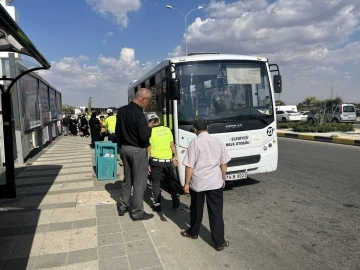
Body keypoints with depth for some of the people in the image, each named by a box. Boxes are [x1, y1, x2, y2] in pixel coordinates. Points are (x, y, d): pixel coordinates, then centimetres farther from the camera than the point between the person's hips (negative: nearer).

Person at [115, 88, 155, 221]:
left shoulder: (121, 110, 5)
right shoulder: (139, 114, -22)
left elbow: (117, 132, 13)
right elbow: (144, 137, -25)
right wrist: (149, 127, -6)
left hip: (124, 149, 8)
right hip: (138, 151, -8)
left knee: (127, 179, 20)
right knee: (139, 182, 3)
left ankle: (122, 207, 30)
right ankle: (137, 212, 13)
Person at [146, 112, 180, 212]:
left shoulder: (150, 132, -7)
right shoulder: (167, 130, 3)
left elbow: (148, 149, -7)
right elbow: (172, 144, 8)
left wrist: (147, 163, -2)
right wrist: (175, 156, 19)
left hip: (156, 161, -3)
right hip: (168, 160, 4)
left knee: (156, 183, 10)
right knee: (170, 181, 20)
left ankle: (157, 204, 12)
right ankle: (175, 201, 23)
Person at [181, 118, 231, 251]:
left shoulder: (194, 142, -11)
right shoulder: (218, 141, 1)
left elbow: (189, 166, -12)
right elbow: (224, 163, 7)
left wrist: (187, 183, -3)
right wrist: (223, 178, 20)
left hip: (198, 182, -2)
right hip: (215, 182, 2)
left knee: (196, 209, 17)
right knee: (216, 212, 8)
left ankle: (193, 232, 38)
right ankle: (219, 242, 13)